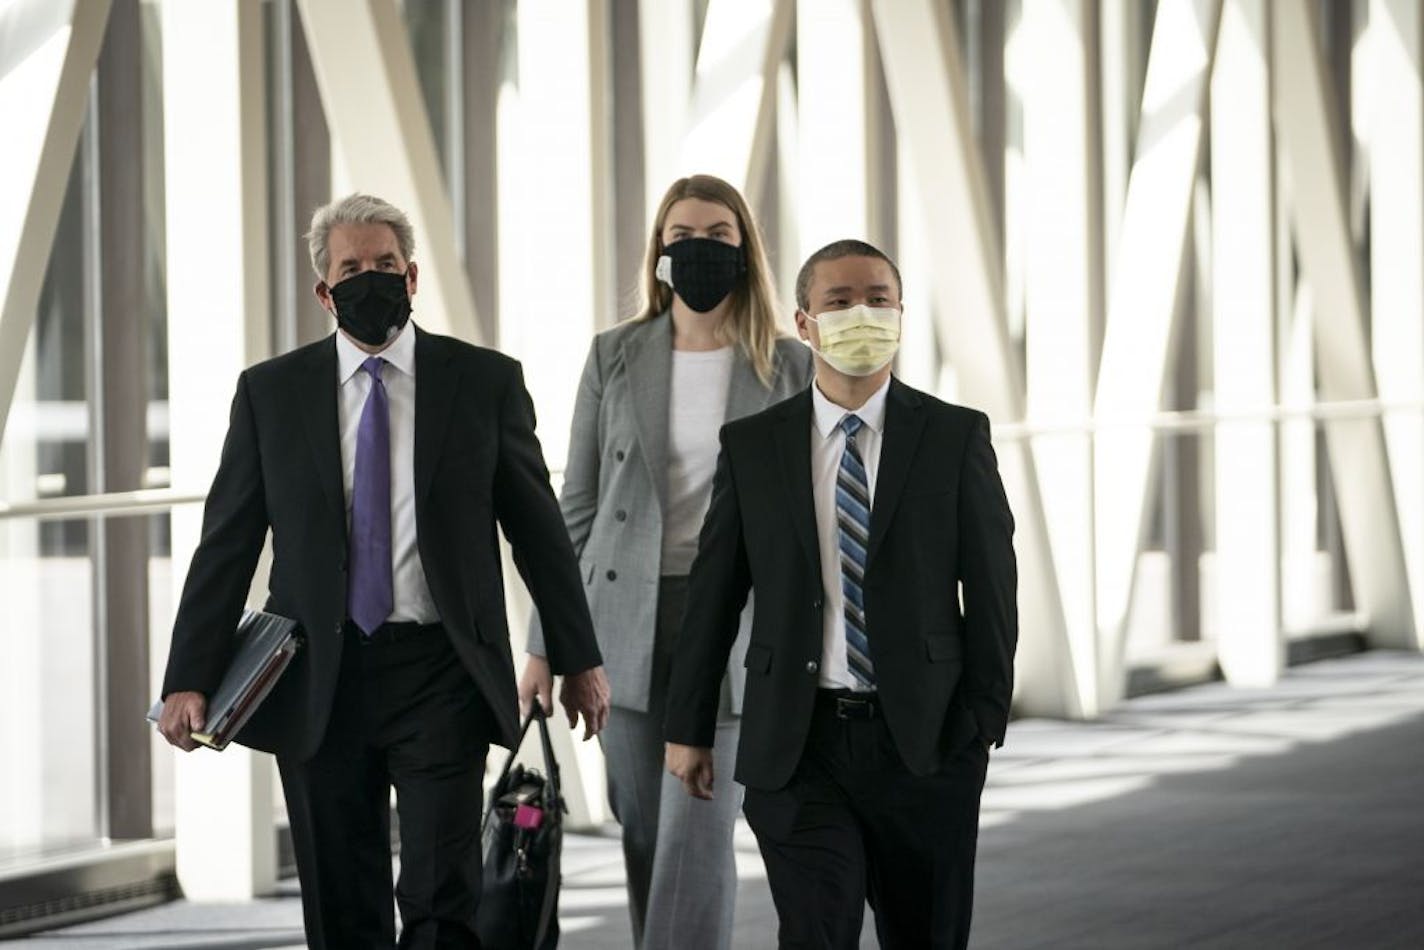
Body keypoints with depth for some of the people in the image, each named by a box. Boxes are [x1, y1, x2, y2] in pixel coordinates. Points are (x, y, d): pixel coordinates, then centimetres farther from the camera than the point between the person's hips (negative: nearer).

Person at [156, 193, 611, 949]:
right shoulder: (270, 392, 6)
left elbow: (537, 527, 8)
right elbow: (226, 543, 5)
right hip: (318, 681, 2)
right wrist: (190, 679, -3)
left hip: (442, 678, -1)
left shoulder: (484, 381, 4)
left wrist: (578, 659, 9)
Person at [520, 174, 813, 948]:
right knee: (645, 836, 8)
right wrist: (545, 642, 5)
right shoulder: (614, 357, 5)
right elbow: (578, 506, 8)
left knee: (696, 835, -12)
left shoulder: (790, 368, 2)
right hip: (628, 620, 3)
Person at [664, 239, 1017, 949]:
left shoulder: (956, 437, 2)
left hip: (924, 744, 0)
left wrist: (984, 721, -5)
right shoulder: (751, 446, 5)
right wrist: (689, 727, 8)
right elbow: (713, 593, 8)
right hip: (796, 747, 0)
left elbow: (991, 589, 1)